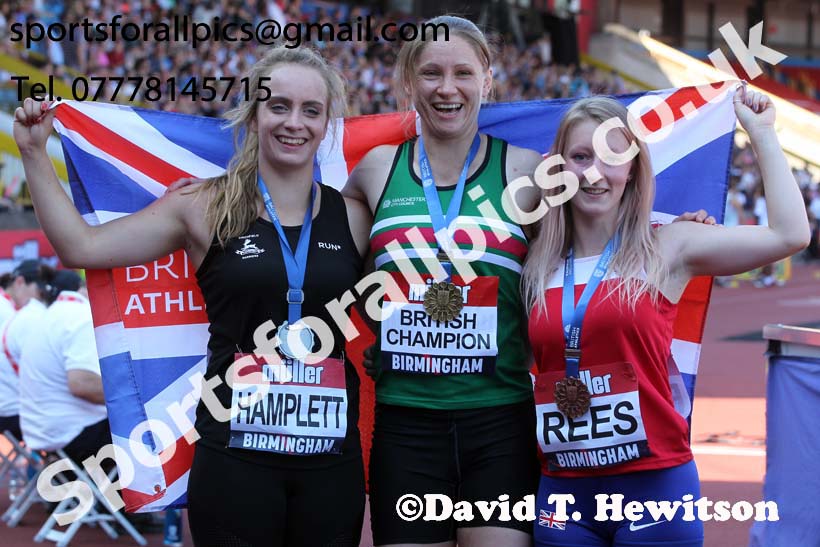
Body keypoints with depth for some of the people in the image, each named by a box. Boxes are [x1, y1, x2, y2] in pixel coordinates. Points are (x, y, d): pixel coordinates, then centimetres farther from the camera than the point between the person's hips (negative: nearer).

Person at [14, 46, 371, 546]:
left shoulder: (353, 217, 5)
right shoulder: (206, 208, 1)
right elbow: (81, 247, 1)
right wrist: (35, 154, -3)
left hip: (332, 461, 2)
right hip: (234, 454, -2)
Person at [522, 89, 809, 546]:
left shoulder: (667, 248, 0)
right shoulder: (538, 265, 8)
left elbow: (789, 235, -10)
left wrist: (762, 133, -4)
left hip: (653, 485, -3)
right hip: (563, 493, 3)